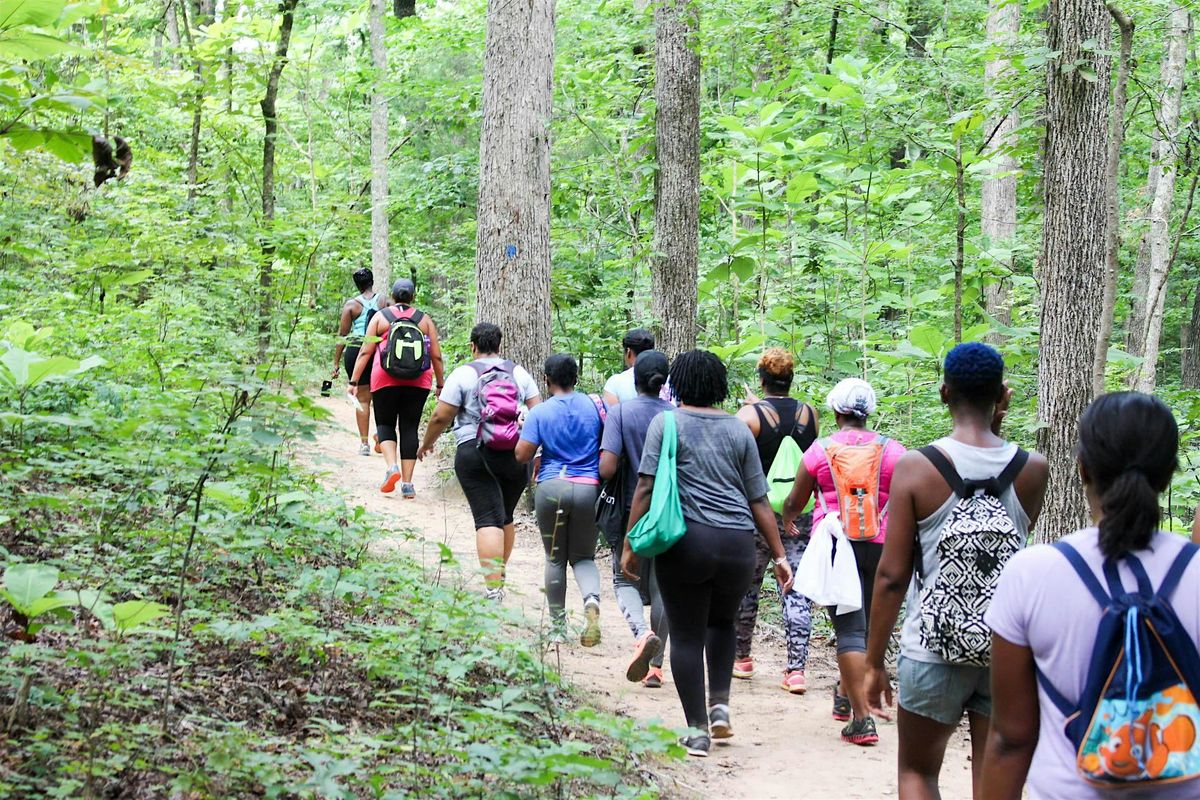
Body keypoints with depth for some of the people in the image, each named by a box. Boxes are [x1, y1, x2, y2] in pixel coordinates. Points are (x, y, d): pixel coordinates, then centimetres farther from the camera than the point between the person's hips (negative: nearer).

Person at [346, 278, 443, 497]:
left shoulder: (380, 317, 5)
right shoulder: (424, 320, 8)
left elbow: (365, 352, 1)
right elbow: (436, 356, 9)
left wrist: (354, 381, 3)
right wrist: (440, 384, 18)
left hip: (386, 380, -1)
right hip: (418, 381, 1)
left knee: (385, 423, 11)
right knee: (410, 428, 5)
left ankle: (392, 466, -14)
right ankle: (407, 483, 3)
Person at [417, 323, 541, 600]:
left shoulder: (464, 374, -2)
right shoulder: (519, 373, 10)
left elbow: (441, 416, -4)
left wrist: (427, 443, 12)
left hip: (475, 454, -4)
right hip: (516, 455, 4)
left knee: (488, 520, -8)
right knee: (505, 517, 20)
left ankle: (493, 588, -18)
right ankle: (500, 575, 31)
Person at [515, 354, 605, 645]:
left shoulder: (540, 413, -3)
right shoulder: (593, 406, 3)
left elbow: (522, 455, -5)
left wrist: (523, 430, 12)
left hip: (552, 487, -2)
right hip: (588, 489, 2)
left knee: (555, 558, 11)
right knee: (583, 557, 13)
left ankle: (558, 626, 15)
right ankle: (592, 600, -17)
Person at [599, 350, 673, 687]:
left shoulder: (620, 413, -11)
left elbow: (607, 469, -18)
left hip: (632, 510, -2)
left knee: (625, 579, 12)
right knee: (661, 586, 12)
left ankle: (642, 632, -18)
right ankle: (655, 665, 13)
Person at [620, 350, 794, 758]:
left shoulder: (667, 423, 2)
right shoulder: (739, 430, 11)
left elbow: (646, 487, -5)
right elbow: (759, 500, 11)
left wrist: (630, 544, -1)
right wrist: (779, 556, 13)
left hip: (686, 540, -3)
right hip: (738, 543, 3)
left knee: (687, 635, 5)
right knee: (722, 622, 26)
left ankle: (696, 730, 5)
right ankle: (720, 703, 12)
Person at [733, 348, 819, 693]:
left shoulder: (749, 415, -9)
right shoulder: (809, 414, 2)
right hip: (801, 514, 2)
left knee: (747, 586, 14)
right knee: (798, 591, 2)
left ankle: (741, 657, 28)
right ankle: (796, 669, -5)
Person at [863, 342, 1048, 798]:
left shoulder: (916, 468, -10)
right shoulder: (1032, 470, -3)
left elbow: (891, 577, -9)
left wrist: (875, 663, 1)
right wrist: (995, 433, 9)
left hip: (935, 650, -2)